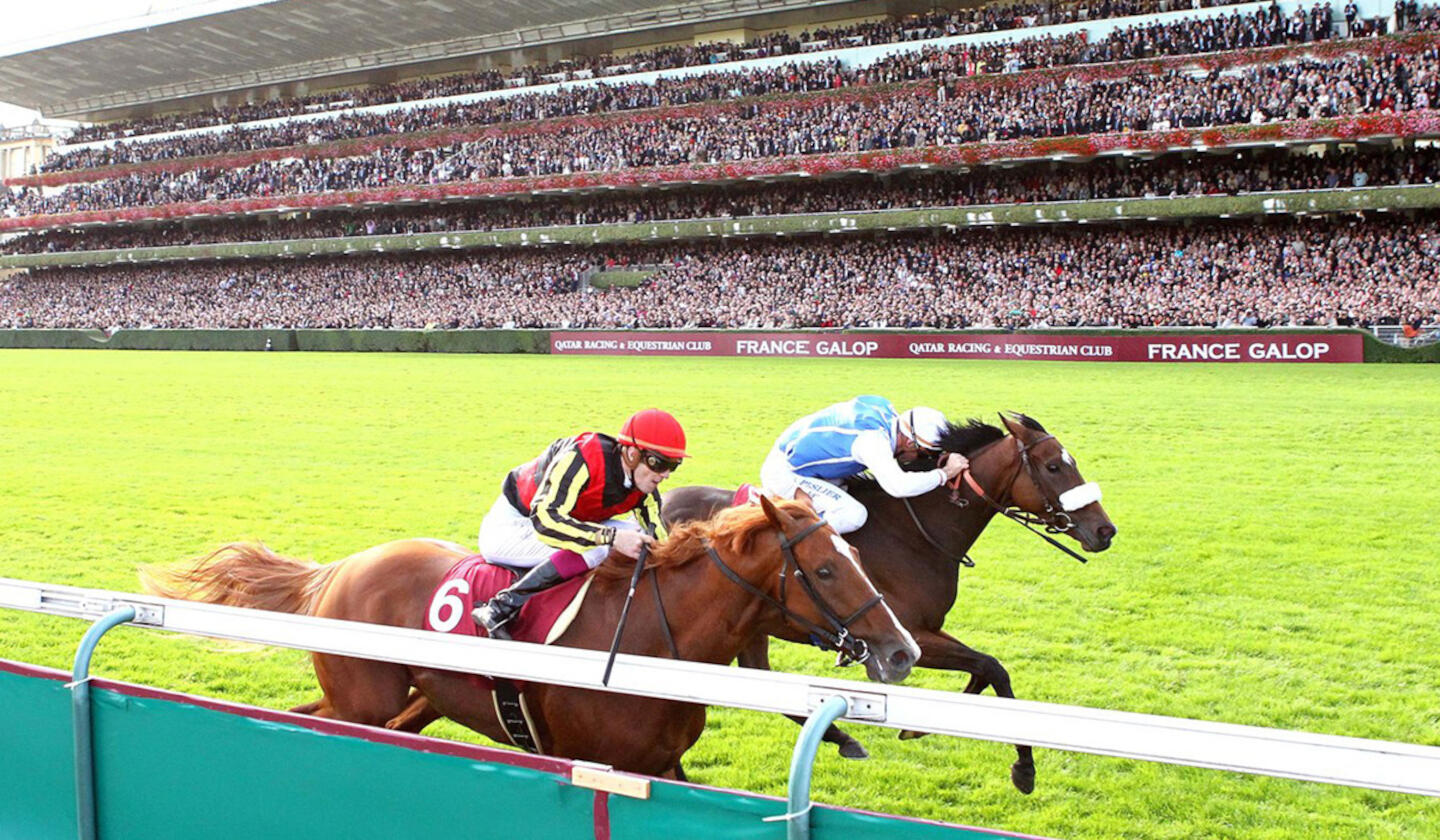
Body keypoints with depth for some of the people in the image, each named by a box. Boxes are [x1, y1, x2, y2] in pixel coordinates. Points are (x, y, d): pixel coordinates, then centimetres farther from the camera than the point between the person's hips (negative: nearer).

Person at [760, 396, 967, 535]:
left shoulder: (884, 407, -3)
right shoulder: (873, 439, -30)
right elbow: (898, 486, -41)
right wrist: (944, 474, -30)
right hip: (784, 475, -10)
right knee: (853, 515, -22)